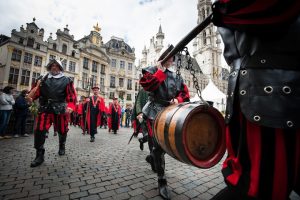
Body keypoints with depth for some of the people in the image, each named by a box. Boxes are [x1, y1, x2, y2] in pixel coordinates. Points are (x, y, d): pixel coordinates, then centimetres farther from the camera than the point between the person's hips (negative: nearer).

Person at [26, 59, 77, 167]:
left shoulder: (66, 80, 2)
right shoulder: (43, 79, 12)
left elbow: (72, 95, -5)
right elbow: (36, 91, 12)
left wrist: (70, 107, -20)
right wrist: (30, 97, -10)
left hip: (60, 110, -2)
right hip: (45, 109, 2)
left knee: (62, 130, 11)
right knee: (39, 130, -7)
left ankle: (62, 146, 39)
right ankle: (39, 155, 8)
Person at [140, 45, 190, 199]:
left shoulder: (176, 77, 17)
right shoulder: (152, 70, 4)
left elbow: (185, 93, 14)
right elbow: (147, 85, -16)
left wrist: (178, 100, -7)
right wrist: (161, 71, -11)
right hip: (155, 112, -5)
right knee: (159, 146, -5)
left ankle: (154, 154, 42)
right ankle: (161, 181, 8)